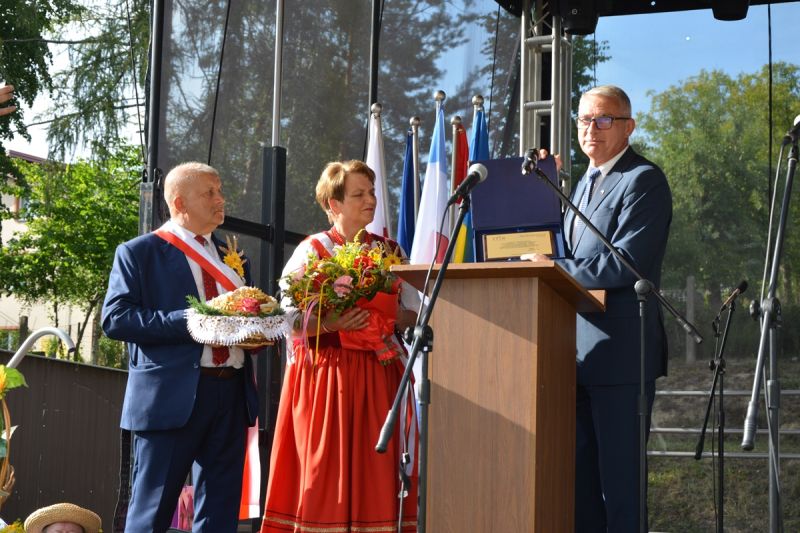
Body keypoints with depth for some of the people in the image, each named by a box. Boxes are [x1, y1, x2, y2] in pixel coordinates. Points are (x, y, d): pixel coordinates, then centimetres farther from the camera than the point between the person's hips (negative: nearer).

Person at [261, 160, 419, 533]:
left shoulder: (390, 250, 12)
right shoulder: (311, 250, 1)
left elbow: (413, 311, 12)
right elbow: (288, 316, -6)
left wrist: (388, 320, -9)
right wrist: (328, 324, -22)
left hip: (379, 374, 3)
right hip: (327, 374, -3)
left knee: (377, 469, 0)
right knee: (326, 468, -5)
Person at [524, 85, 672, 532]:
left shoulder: (644, 181, -8)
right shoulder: (585, 184, 21)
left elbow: (624, 265, -19)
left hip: (619, 352, -9)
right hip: (579, 353, 9)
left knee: (620, 478, -5)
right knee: (579, 479, 11)